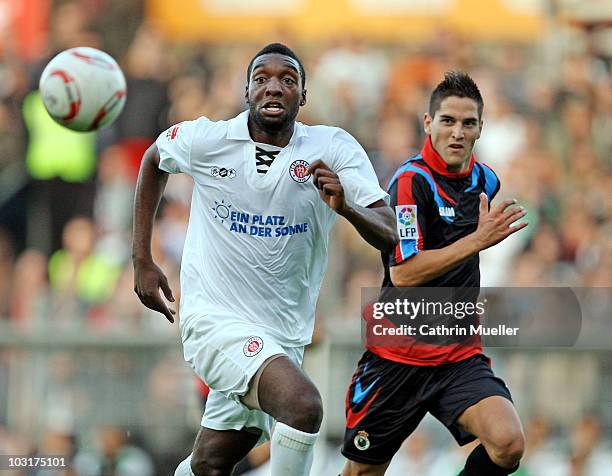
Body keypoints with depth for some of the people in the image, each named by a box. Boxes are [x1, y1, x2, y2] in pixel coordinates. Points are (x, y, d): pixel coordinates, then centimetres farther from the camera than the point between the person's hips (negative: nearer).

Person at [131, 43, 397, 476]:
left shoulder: (334, 150, -7)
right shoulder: (207, 140, -7)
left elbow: (389, 236, -13)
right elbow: (154, 160, 16)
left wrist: (346, 206, -34)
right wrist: (142, 261, 12)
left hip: (284, 336, 4)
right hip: (216, 321, -4)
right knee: (303, 404, -30)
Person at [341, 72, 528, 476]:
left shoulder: (485, 180, 7)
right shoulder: (412, 181, -14)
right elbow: (403, 274, -24)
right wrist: (478, 240, -27)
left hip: (462, 356, 4)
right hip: (398, 356, -4)